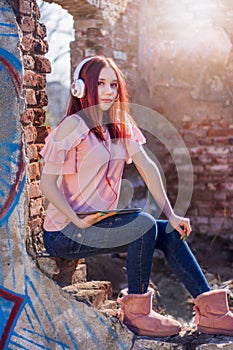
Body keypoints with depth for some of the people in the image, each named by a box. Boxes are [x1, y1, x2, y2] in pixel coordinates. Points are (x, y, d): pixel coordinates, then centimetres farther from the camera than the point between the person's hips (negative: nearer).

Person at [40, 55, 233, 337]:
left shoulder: (119, 125, 10)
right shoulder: (73, 126, -13)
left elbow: (147, 167, 3)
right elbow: (47, 183, -15)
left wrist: (170, 215, -4)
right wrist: (78, 220, -24)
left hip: (102, 219, 8)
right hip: (64, 233, -8)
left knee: (169, 232, -3)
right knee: (144, 224, -25)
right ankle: (135, 312, -9)